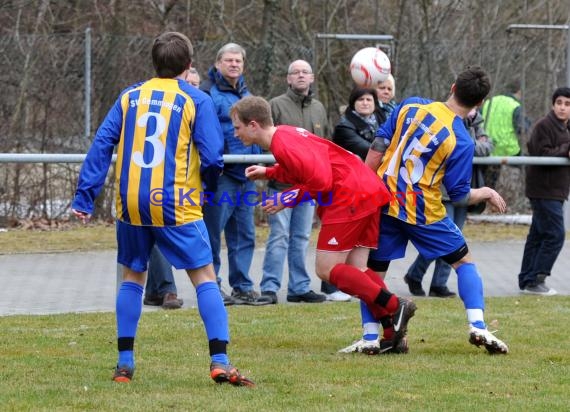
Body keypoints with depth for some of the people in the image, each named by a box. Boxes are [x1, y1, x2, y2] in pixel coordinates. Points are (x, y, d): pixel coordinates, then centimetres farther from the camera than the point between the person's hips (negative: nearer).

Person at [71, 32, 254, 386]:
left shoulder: (129, 97, 9)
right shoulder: (196, 100, -1)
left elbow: (102, 146, 3)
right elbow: (212, 157, -6)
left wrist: (85, 196, 3)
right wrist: (209, 184, 16)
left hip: (131, 205, 3)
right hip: (175, 207, -3)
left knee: (133, 277, 19)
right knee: (205, 277, 2)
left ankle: (125, 363, 15)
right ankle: (220, 362, -9)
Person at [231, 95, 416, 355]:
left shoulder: (283, 144, -14)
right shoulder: (286, 134, 16)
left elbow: (320, 180, -20)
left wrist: (287, 200, -11)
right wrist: (268, 173, 23)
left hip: (348, 197, -10)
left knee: (326, 269, -8)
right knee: (356, 270, 7)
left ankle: (394, 306, -16)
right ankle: (394, 333, -2)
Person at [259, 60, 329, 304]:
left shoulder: (319, 109, 15)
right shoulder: (276, 105, -3)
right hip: (282, 182, -5)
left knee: (302, 238, 10)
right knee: (279, 236, -7)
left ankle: (299, 287, 14)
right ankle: (269, 287, -5)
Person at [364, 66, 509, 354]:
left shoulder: (411, 106, -2)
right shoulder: (461, 142, -13)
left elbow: (377, 148, 1)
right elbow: (459, 196, -7)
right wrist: (486, 193, 12)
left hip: (383, 203, 3)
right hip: (422, 213, -3)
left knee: (373, 271, 13)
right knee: (463, 261, 13)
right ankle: (477, 327, 2)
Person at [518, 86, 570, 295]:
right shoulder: (544, 126, -13)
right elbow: (542, 153, -21)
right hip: (544, 190, -9)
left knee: (538, 235, 13)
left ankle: (527, 280, 19)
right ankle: (534, 280, -10)